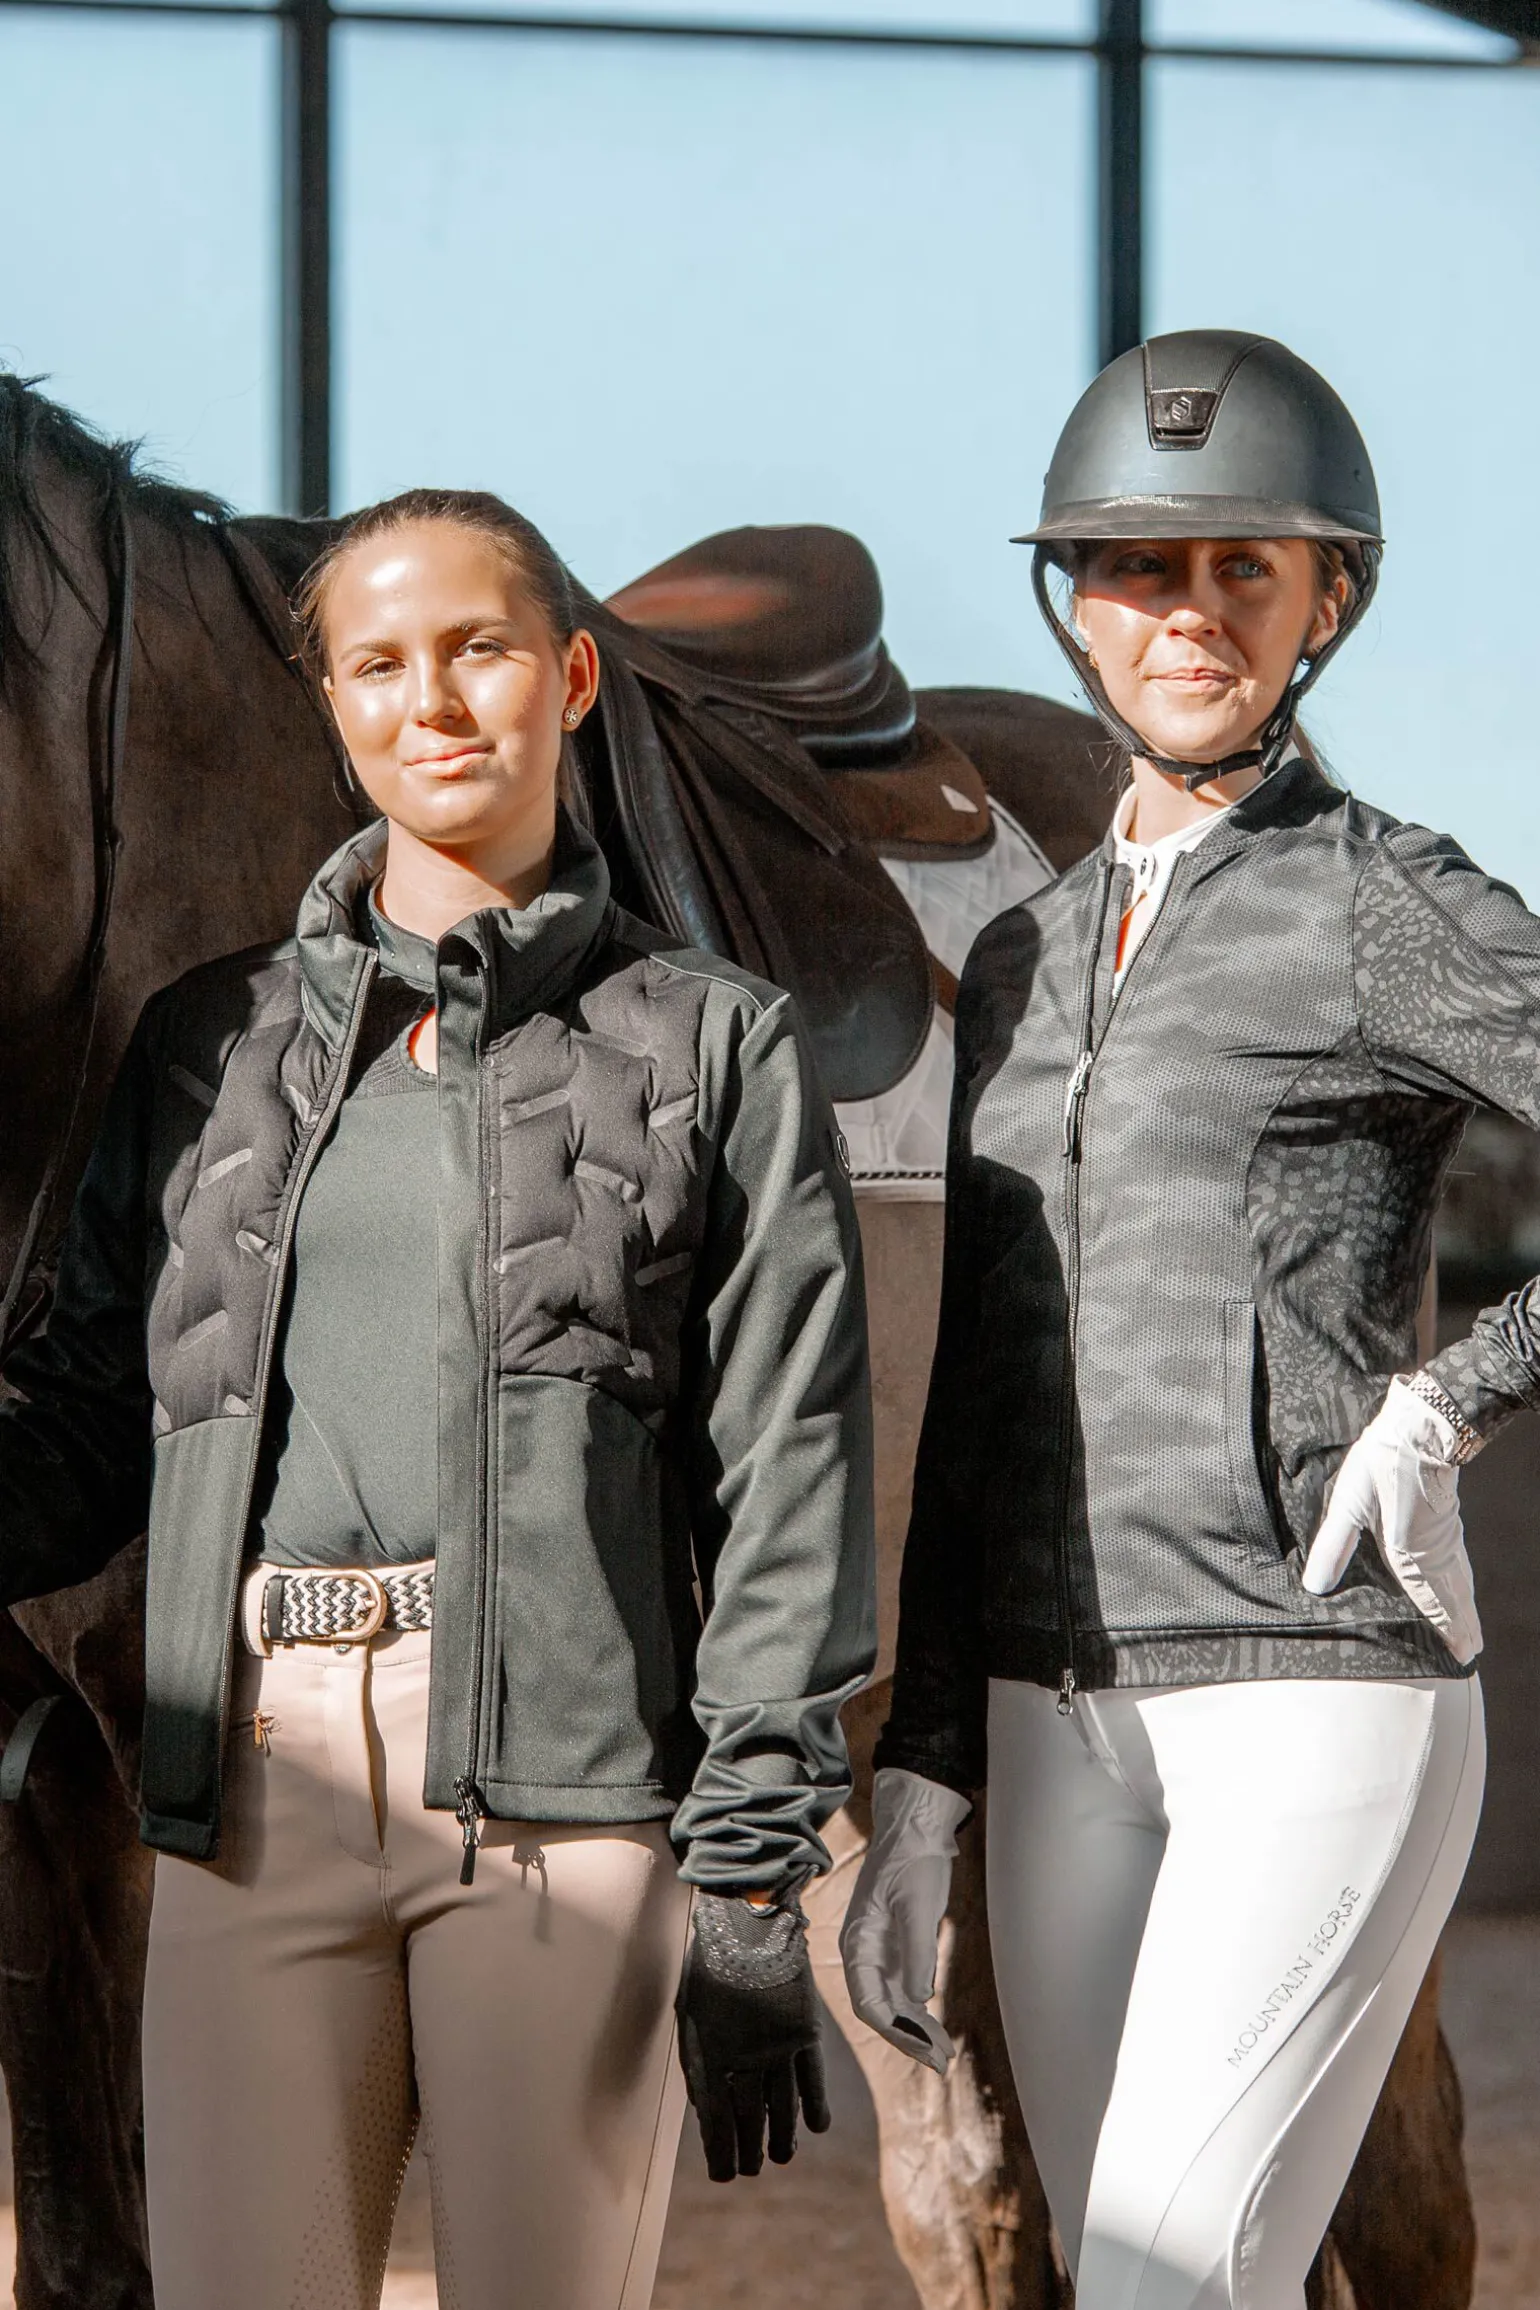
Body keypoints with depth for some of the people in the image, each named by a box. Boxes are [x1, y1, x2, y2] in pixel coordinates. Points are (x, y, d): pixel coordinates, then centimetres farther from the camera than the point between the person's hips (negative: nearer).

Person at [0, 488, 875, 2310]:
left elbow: (789, 1477, 1)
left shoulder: (713, 1046, 8)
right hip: (257, 1777, 3)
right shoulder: (212, 1036, 17)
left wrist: (754, 1884, -6)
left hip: (568, 1783, -2)